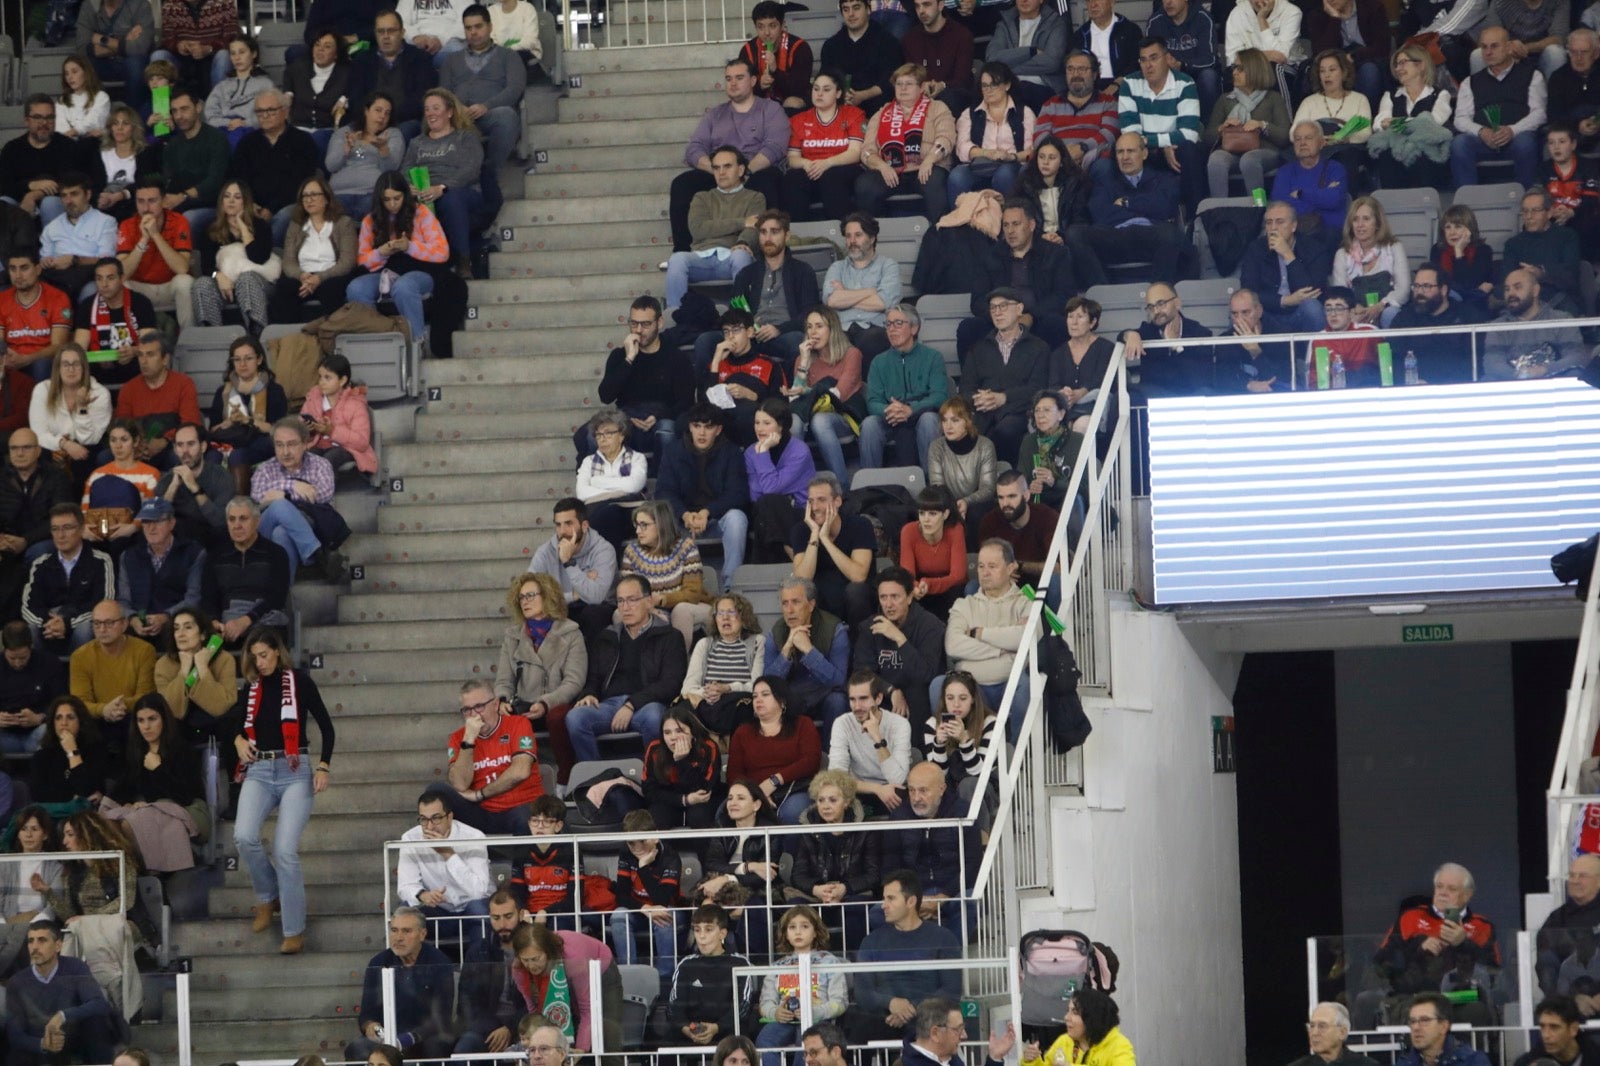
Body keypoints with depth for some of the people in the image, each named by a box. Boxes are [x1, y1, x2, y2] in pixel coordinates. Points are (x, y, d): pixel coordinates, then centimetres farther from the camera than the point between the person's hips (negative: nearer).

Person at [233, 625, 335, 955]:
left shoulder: (299, 681, 0)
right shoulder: (251, 689, 12)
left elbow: (325, 726, 2)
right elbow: (239, 723, 29)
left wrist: (323, 767, -8)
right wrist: (239, 741, 7)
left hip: (295, 771, -4)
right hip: (259, 771, 4)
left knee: (285, 850, -15)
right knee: (244, 837, -21)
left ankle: (295, 931, -8)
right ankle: (268, 896, 6)